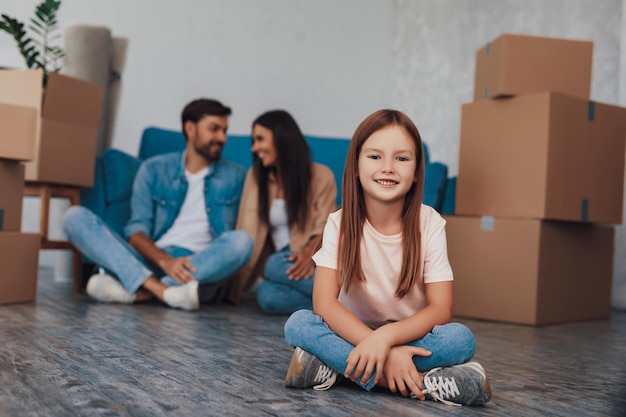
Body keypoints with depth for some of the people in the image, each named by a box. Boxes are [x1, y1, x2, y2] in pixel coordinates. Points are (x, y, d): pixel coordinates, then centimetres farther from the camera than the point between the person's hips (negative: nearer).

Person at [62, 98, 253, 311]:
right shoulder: (154, 169, 10)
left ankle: (134, 290, -31)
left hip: (201, 268, -1)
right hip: (150, 262, 1)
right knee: (75, 216, -14)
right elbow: (136, 230, 0)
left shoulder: (235, 176, 11)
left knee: (241, 240, -31)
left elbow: (235, 242, 9)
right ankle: (161, 290, -35)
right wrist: (165, 261, -19)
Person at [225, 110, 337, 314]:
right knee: (268, 296, -33)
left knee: (277, 265, -36)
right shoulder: (256, 176, 10)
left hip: (315, 263, -2)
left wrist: (310, 254, -29)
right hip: (282, 261, 3)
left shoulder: (321, 175, 1)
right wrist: (233, 280, -10)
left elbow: (325, 228, -6)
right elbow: (249, 229, 1)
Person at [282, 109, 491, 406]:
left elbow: (441, 310, -15)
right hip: (353, 334, 1)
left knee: (461, 338, -29)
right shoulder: (340, 223, -10)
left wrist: (385, 336, -33)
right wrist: (383, 353, -32)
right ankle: (421, 382, -30)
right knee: (297, 324, -28)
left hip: (409, 336, 0)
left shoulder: (430, 224, -10)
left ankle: (333, 368, -26)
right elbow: (324, 302, -19)